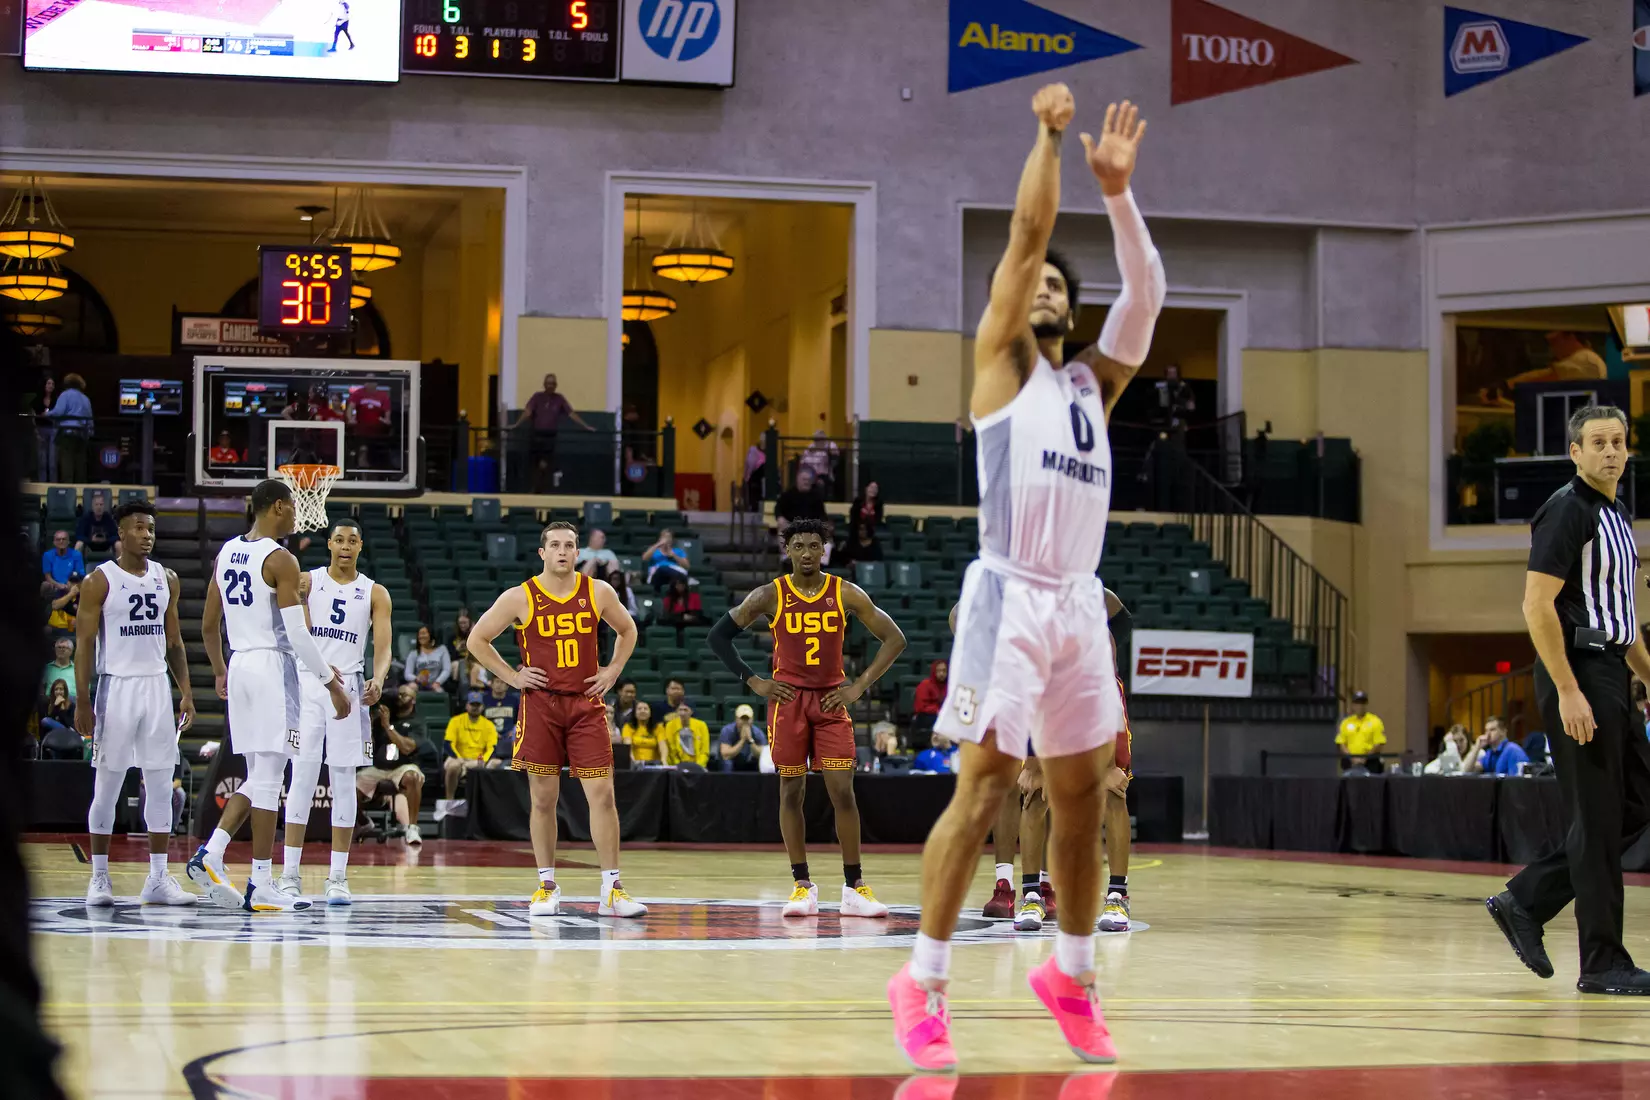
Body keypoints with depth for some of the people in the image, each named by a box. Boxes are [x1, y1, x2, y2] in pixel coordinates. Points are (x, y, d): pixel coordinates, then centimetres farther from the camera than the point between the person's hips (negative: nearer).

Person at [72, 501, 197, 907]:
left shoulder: (166, 579, 10)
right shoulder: (100, 581, -4)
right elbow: (85, 643, -6)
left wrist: (186, 691, 6)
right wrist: (82, 701, -12)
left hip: (157, 686, 4)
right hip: (117, 686, -4)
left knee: (161, 785, 2)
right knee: (107, 786, 0)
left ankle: (158, 878, 5)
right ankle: (99, 876, 9)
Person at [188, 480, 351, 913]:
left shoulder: (226, 553, 11)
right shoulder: (281, 560, -12)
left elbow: (208, 625, 16)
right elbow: (298, 634, -16)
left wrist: (220, 672, 29)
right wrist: (331, 682, -9)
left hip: (240, 666, 8)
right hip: (273, 666, -8)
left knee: (258, 777, 15)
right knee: (268, 777, -4)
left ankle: (209, 853, 2)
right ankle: (261, 886, -2)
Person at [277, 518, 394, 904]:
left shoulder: (375, 593, 7)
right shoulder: (307, 581, 5)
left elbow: (383, 646, -3)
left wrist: (378, 679, -21)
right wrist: (297, 599, -21)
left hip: (349, 687, 1)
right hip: (307, 685, -1)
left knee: (344, 781, 1)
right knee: (302, 777, -5)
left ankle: (338, 877, 4)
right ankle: (290, 874, -2)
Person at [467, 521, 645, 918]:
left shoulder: (598, 592, 2)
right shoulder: (520, 598, -4)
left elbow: (627, 630, 19)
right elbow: (477, 639, 4)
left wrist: (613, 671, 8)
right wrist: (512, 676, -2)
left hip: (586, 705, 1)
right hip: (540, 705, -1)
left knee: (602, 794, -5)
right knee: (543, 798, 2)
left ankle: (612, 889, -1)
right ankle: (547, 887, 13)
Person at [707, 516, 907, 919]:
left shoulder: (846, 594, -1)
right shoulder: (771, 595, -3)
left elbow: (893, 638, 3)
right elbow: (719, 635, 3)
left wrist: (860, 686, -5)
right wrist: (753, 682, -3)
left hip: (831, 701, 0)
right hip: (788, 700, 0)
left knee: (842, 791, -6)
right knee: (791, 791, 0)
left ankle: (855, 888, 0)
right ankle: (802, 886, 7)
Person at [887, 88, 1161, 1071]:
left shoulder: (1095, 380, 19)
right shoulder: (1003, 362, 5)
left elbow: (1147, 291, 6)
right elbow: (1027, 233, -4)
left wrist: (1118, 190, -3)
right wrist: (1048, 134, -5)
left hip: (1080, 601, 6)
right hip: (1011, 593, -6)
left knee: (1083, 793, 9)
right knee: (984, 785, -9)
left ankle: (1072, 975, 21)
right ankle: (925, 983, -4)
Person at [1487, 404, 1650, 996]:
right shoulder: (1567, 509, -11)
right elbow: (1537, 605, -19)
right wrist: (1569, 691, -22)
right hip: (1577, 672, -9)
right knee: (1599, 818, -6)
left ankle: (1524, 903, 16)